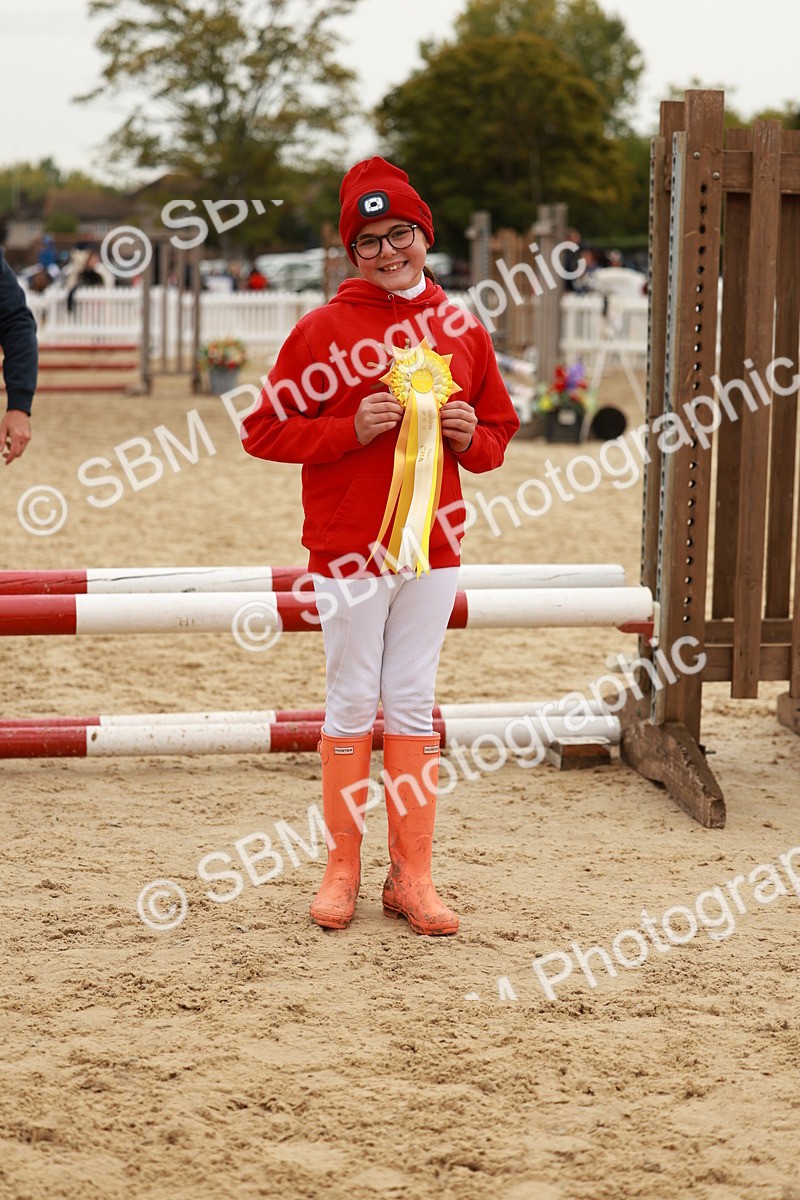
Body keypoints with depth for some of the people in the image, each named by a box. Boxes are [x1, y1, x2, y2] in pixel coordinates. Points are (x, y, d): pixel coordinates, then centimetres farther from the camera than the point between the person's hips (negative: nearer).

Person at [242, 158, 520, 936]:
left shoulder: (463, 331, 8)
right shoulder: (322, 329, -4)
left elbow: (499, 429, 17)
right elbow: (263, 431, -4)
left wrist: (469, 436, -5)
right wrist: (352, 430, -16)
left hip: (432, 548, 3)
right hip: (348, 550, -3)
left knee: (412, 708, 7)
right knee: (352, 706, 3)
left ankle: (412, 878, 13)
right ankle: (342, 871, 14)